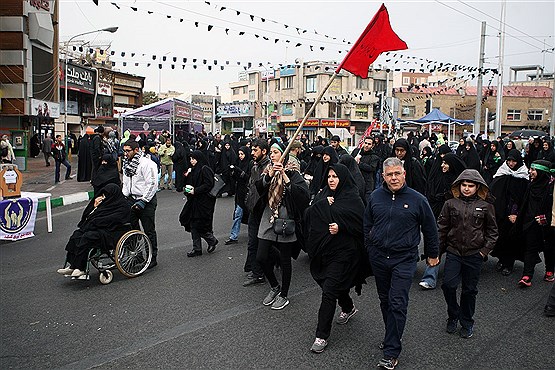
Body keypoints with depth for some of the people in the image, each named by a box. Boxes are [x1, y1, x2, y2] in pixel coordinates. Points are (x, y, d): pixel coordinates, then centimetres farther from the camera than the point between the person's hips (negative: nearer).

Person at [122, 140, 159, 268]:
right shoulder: (126, 163, 11)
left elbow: (152, 184, -18)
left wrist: (143, 201, -21)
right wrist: (123, 196, 8)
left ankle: (152, 258, 12)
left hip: (146, 201, -7)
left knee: (149, 231, 1)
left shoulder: (147, 164, -15)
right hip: (131, 200, 8)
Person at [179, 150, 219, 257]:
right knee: (192, 224, 7)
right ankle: (197, 248, 15)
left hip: (203, 202, -9)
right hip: (194, 200, 9)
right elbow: (190, 183, 22)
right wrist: (188, 188, 0)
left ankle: (212, 240, 18)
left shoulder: (205, 169, -12)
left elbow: (209, 184, -20)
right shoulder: (193, 170, 15)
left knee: (199, 224, -6)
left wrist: (195, 190, -19)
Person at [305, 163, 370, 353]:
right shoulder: (323, 195, 10)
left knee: (328, 291, -8)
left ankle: (322, 336, 2)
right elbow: (309, 215, 0)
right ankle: (348, 307, 51)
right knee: (336, 285, 21)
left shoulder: (352, 198, -7)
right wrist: (322, 203, -15)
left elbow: (361, 224, -8)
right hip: (323, 248, 6)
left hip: (342, 252, -6)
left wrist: (341, 227, -20)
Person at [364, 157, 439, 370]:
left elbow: (430, 230, 4)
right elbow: (367, 225, 14)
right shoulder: (375, 197, 1)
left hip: (404, 259, -4)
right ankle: (392, 336, 35)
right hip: (378, 257, 4)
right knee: (385, 300, 16)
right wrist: (369, 249, 14)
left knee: (397, 303, -6)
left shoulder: (417, 199, -8)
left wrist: (432, 254, 11)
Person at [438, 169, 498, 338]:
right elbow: (441, 228, 4)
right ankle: (453, 315, 17)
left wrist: (485, 250, -2)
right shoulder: (451, 204, -1)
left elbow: (492, 231, 6)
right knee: (448, 284, -9)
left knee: (469, 290, 11)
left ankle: (467, 323, 30)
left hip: (474, 254, 0)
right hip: (453, 252, 0)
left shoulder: (486, 206, -2)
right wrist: (438, 250, 2)